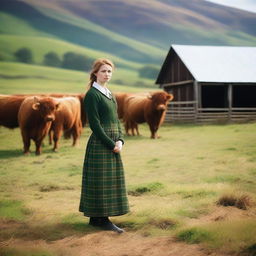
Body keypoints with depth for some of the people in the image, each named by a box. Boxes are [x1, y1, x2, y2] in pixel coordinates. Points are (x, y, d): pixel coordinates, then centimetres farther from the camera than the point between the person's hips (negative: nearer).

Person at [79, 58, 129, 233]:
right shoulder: (92, 95, -10)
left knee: (112, 180, 11)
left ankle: (96, 218, 18)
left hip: (113, 144, 9)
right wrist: (111, 144, -15)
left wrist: (120, 140, 0)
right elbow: (94, 124, -16)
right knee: (100, 181, -4)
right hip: (99, 144, -9)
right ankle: (101, 219, 4)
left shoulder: (110, 94, 15)